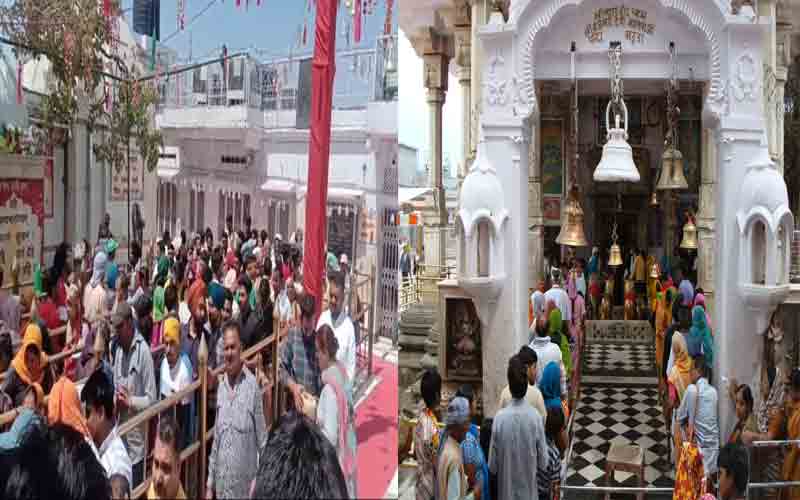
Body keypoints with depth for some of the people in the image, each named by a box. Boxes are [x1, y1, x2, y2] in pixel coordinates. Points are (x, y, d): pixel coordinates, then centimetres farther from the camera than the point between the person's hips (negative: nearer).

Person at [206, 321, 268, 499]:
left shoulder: (252, 386, -13)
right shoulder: (221, 385, 5)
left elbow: (262, 439, -9)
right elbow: (216, 438, 12)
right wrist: (210, 483, 12)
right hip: (222, 485, 5)